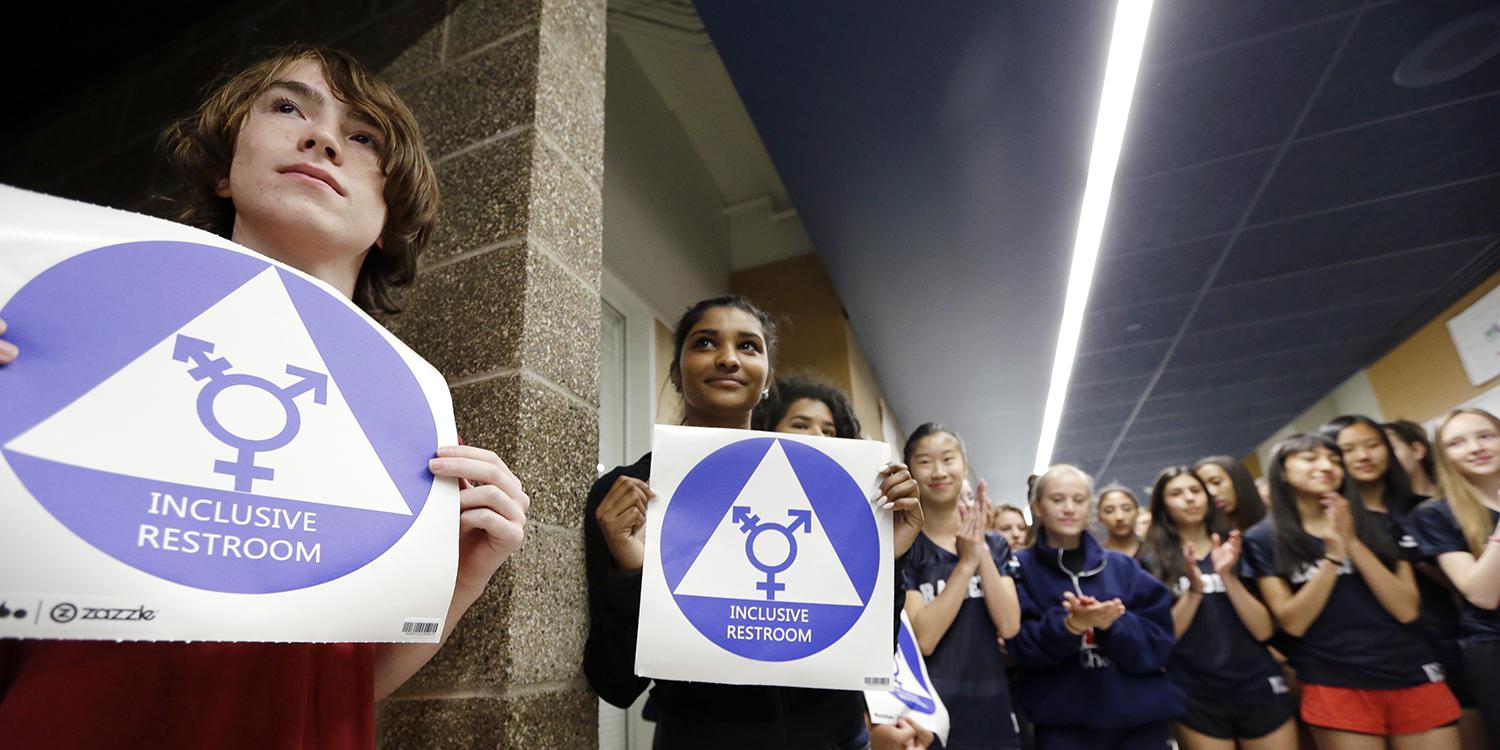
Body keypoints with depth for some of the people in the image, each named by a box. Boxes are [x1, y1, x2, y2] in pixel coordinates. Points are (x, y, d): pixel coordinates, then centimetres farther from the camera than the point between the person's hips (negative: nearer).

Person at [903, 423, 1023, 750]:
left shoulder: (994, 544, 5)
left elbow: (1009, 626, -7)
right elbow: (922, 638, -18)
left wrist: (982, 551, -15)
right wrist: (966, 563, -19)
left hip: (991, 710, 4)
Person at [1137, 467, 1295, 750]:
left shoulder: (1237, 548, 5)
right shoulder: (1152, 560, -1)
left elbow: (1264, 630, -4)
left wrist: (1227, 575, -17)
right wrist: (1194, 589, -20)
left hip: (1259, 689, 2)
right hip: (1195, 698, -2)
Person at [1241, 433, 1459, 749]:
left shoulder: (1377, 525, 5)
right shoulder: (1263, 539, -4)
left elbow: (1406, 609, -5)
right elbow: (1292, 623, -11)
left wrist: (1353, 543, -15)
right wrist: (1333, 555, -18)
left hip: (1413, 680, 3)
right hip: (1335, 689, -2)